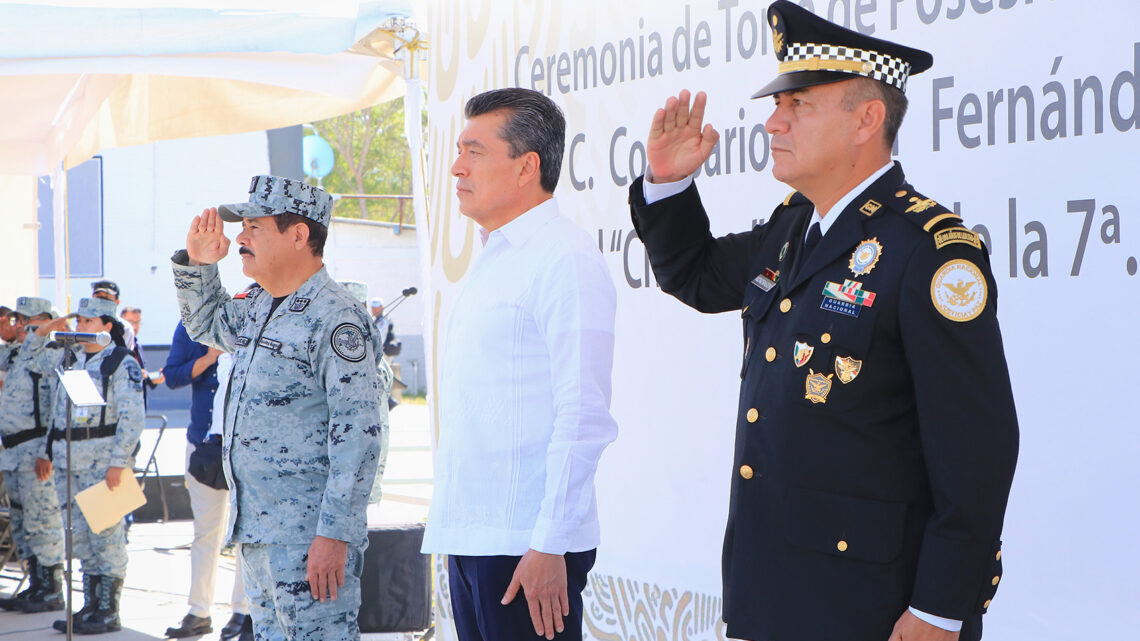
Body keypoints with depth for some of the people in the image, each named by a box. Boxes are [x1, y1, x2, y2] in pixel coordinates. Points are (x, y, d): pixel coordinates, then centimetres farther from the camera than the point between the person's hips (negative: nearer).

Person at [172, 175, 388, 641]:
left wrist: (334, 535, -22)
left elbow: (358, 435, -18)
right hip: (255, 531, 9)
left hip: (309, 539, -9)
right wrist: (197, 264, 18)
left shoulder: (335, 319, -14)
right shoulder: (256, 309, 14)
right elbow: (205, 325, 38)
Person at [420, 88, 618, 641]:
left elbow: (583, 419, -18)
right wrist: (454, 530, 17)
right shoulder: (493, 260, 17)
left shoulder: (564, 259, -12)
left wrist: (549, 547, -20)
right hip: (468, 535, 9)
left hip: (527, 544, -9)